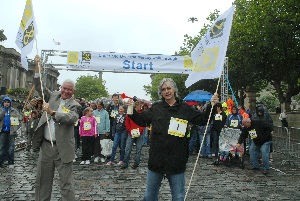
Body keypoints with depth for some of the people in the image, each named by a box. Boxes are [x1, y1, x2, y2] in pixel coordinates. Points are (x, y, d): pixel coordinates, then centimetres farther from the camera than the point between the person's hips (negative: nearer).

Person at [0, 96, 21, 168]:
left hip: (11, 132, -1)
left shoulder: (14, 111, 5)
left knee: (11, 148, 2)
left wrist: (15, 129, -10)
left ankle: (11, 163, 8)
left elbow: (18, 120, 0)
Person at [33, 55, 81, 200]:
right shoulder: (53, 96, 11)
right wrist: (37, 66, 5)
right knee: (42, 180, 15)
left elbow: (69, 118, -23)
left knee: (66, 183, 0)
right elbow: (39, 86, 13)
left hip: (62, 148, -5)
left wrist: (52, 112, -34)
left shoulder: (74, 106, -4)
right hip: (46, 145, 5)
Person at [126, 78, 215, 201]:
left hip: (176, 160, -1)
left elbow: (202, 119, 5)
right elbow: (142, 121, 11)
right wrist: (133, 111, -3)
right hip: (157, 158, 2)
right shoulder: (156, 108, 6)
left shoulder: (185, 109, 3)